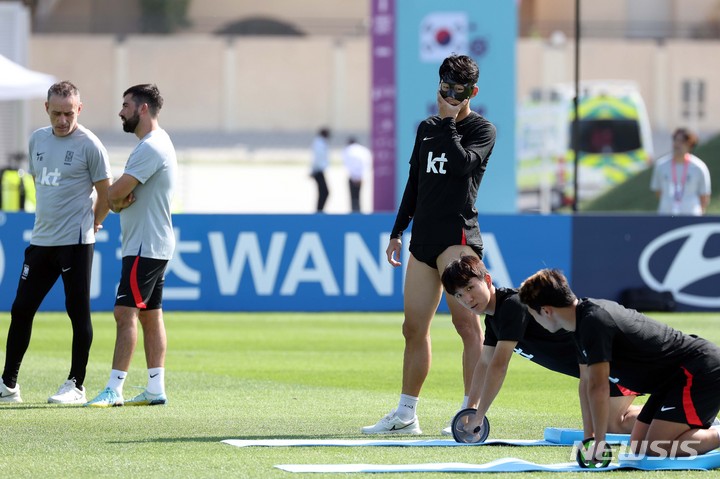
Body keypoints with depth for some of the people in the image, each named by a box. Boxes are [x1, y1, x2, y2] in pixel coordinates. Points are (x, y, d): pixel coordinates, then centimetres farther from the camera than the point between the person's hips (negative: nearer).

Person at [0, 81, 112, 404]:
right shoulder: (37, 139, 10)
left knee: (78, 311, -3)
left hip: (75, 242, -7)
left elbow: (105, 193, -3)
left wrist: (90, 226, 5)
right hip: (41, 240, 7)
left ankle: (76, 386, 4)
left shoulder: (89, 145, -9)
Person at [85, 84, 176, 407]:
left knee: (126, 312, -12)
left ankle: (114, 389, -15)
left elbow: (115, 193, -22)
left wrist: (114, 198, 1)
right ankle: (156, 389, 11)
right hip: (152, 245, 11)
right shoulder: (156, 144, 17)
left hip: (145, 247, -11)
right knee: (150, 315, 10)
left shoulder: (151, 147, -18)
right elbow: (119, 196, 16)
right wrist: (120, 199, -7)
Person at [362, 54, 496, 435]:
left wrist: (448, 121, -11)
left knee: (466, 322, -16)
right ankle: (405, 414, 14)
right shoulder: (427, 129, 19)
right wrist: (398, 231, 20)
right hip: (423, 239, 7)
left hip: (458, 235, -7)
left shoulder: (481, 130, 0)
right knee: (414, 328, 7)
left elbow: (462, 164, -19)